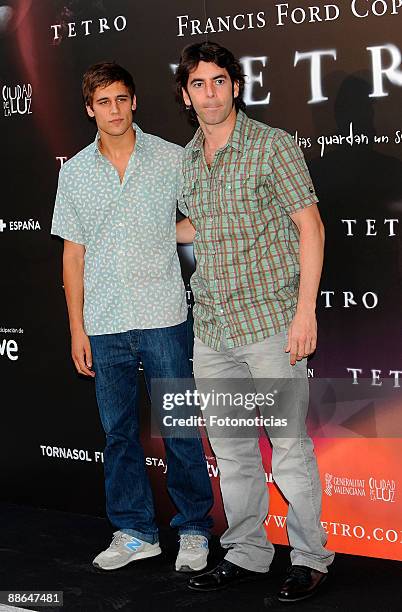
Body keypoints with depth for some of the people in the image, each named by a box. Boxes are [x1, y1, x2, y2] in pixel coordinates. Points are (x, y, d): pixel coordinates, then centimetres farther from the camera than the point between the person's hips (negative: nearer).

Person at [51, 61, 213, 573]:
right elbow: (73, 253, 9)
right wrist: (77, 329, 6)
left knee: (179, 430, 1)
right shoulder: (75, 172, 7)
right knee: (118, 433, 10)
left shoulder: (170, 159, 0)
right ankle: (135, 531, 22)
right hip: (104, 325, 3)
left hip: (163, 319, -3)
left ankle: (194, 530, 14)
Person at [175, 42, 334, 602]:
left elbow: (311, 227, -8)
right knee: (230, 449, 11)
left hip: (269, 321, -6)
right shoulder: (184, 161, 12)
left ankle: (310, 559, 11)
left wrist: (305, 311, -15)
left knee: (290, 446, -2)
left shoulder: (273, 146, -5)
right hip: (211, 326, 6)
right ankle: (246, 555, 24)